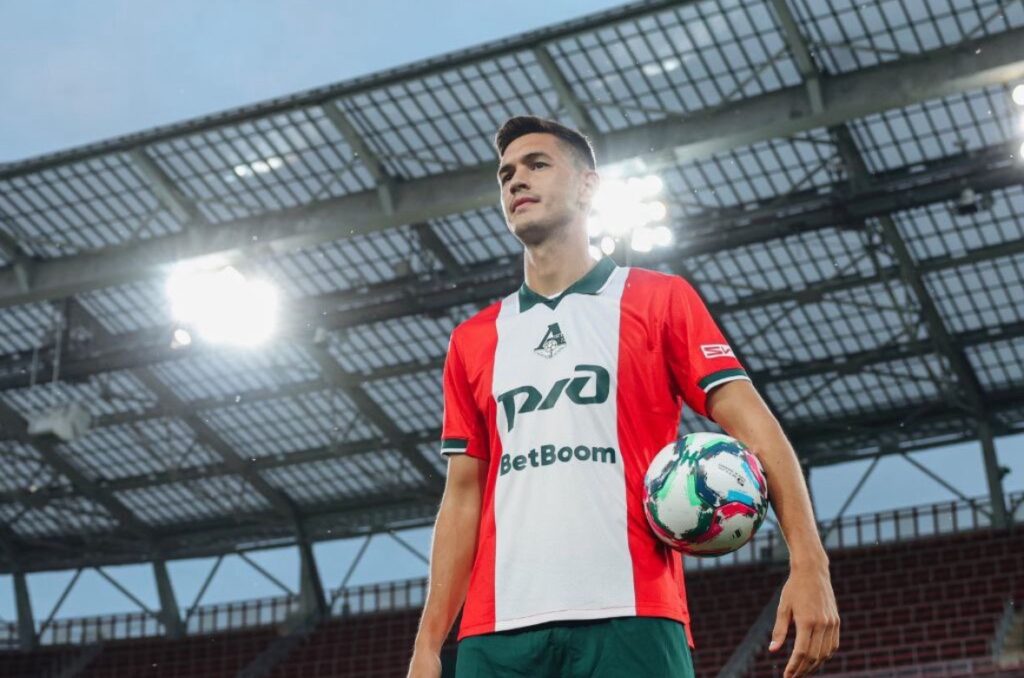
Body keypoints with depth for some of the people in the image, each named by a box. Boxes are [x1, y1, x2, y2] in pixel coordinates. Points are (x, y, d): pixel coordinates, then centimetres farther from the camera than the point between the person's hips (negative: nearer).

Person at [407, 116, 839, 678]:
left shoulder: (660, 300, 9)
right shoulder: (472, 341, 19)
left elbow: (750, 425, 0)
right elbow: (463, 496, 17)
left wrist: (808, 562, -14)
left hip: (630, 619, -3)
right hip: (495, 631, 3)